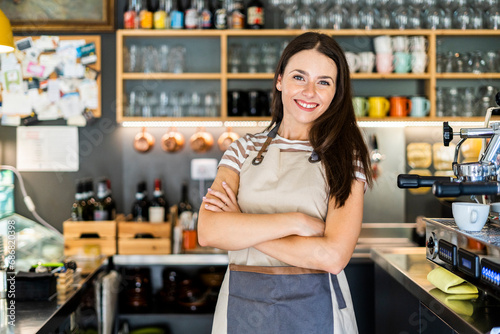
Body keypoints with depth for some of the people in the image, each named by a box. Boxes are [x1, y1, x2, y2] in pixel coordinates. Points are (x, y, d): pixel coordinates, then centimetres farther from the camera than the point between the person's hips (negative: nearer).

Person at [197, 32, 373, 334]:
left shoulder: (345, 156, -4)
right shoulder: (245, 150, 4)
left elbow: (333, 257, -16)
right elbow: (208, 231, -11)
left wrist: (240, 227, -11)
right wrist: (295, 222, -17)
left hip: (315, 308, -2)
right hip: (243, 308, 2)